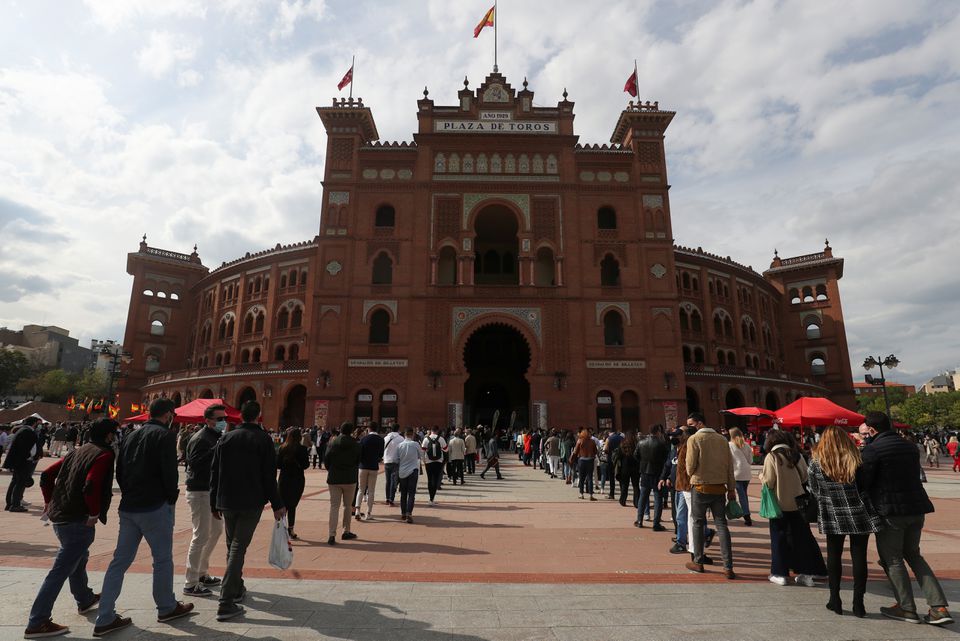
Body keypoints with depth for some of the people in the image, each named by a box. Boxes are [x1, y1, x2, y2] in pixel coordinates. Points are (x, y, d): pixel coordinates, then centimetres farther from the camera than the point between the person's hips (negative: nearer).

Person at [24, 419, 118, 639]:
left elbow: (46, 475, 12)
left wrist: (49, 501, 17)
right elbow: (91, 485, -27)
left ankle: (85, 600, 44)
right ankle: (37, 623, 2)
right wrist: (95, 513, -15)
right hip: (78, 520, -10)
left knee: (78, 558, 26)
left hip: (59, 515, 10)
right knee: (61, 570, -2)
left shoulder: (77, 452, 12)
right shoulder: (105, 454, -15)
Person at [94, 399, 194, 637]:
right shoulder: (165, 434, -12)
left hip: (128, 507, 7)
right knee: (163, 559, 8)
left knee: (121, 560, 13)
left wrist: (129, 495, 17)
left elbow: (119, 472, 14)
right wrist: (172, 497, -3)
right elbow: (169, 471, -18)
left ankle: (105, 618, 14)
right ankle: (167, 608, 22)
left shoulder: (131, 436, 12)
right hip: (155, 507, -7)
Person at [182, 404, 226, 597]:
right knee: (201, 536, -4)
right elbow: (195, 464, -29)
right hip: (199, 492, -10)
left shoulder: (217, 437, 13)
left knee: (216, 530, 19)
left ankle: (201, 573, 33)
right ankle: (190, 584, 7)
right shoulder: (200, 439, -17)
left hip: (212, 491, 10)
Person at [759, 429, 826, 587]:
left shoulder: (771, 456, -14)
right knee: (801, 536, 14)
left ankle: (780, 573, 12)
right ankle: (806, 573, 19)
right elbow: (805, 477, 7)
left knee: (779, 537, 7)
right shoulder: (796, 455, 0)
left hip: (779, 504, -4)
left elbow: (768, 482, -15)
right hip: (797, 503, 4)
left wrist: (761, 475, 5)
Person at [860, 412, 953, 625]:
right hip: (916, 508, 7)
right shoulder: (908, 446, 10)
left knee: (892, 560, 8)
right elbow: (914, 477, 18)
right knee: (913, 555, 20)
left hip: (890, 511, -7)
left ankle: (907, 608, 14)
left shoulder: (872, 450, -14)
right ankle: (939, 607, 16)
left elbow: (864, 483, -14)